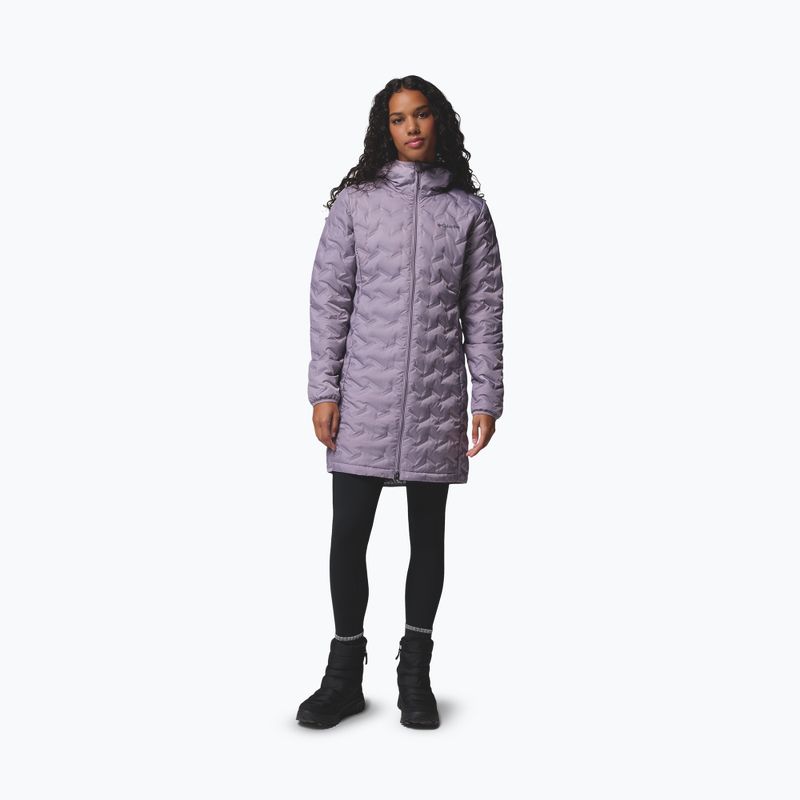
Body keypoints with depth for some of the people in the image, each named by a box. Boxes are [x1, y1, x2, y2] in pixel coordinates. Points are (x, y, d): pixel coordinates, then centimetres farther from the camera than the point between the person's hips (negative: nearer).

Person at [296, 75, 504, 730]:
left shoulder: (467, 209, 6)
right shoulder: (355, 201, 4)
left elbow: (483, 308, 5)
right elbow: (329, 296, 3)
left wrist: (487, 398, 1)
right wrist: (324, 389, -3)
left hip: (436, 399, 1)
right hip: (364, 395, -1)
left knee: (428, 535, 8)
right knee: (349, 533, -1)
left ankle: (416, 673, 22)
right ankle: (345, 673, 14)